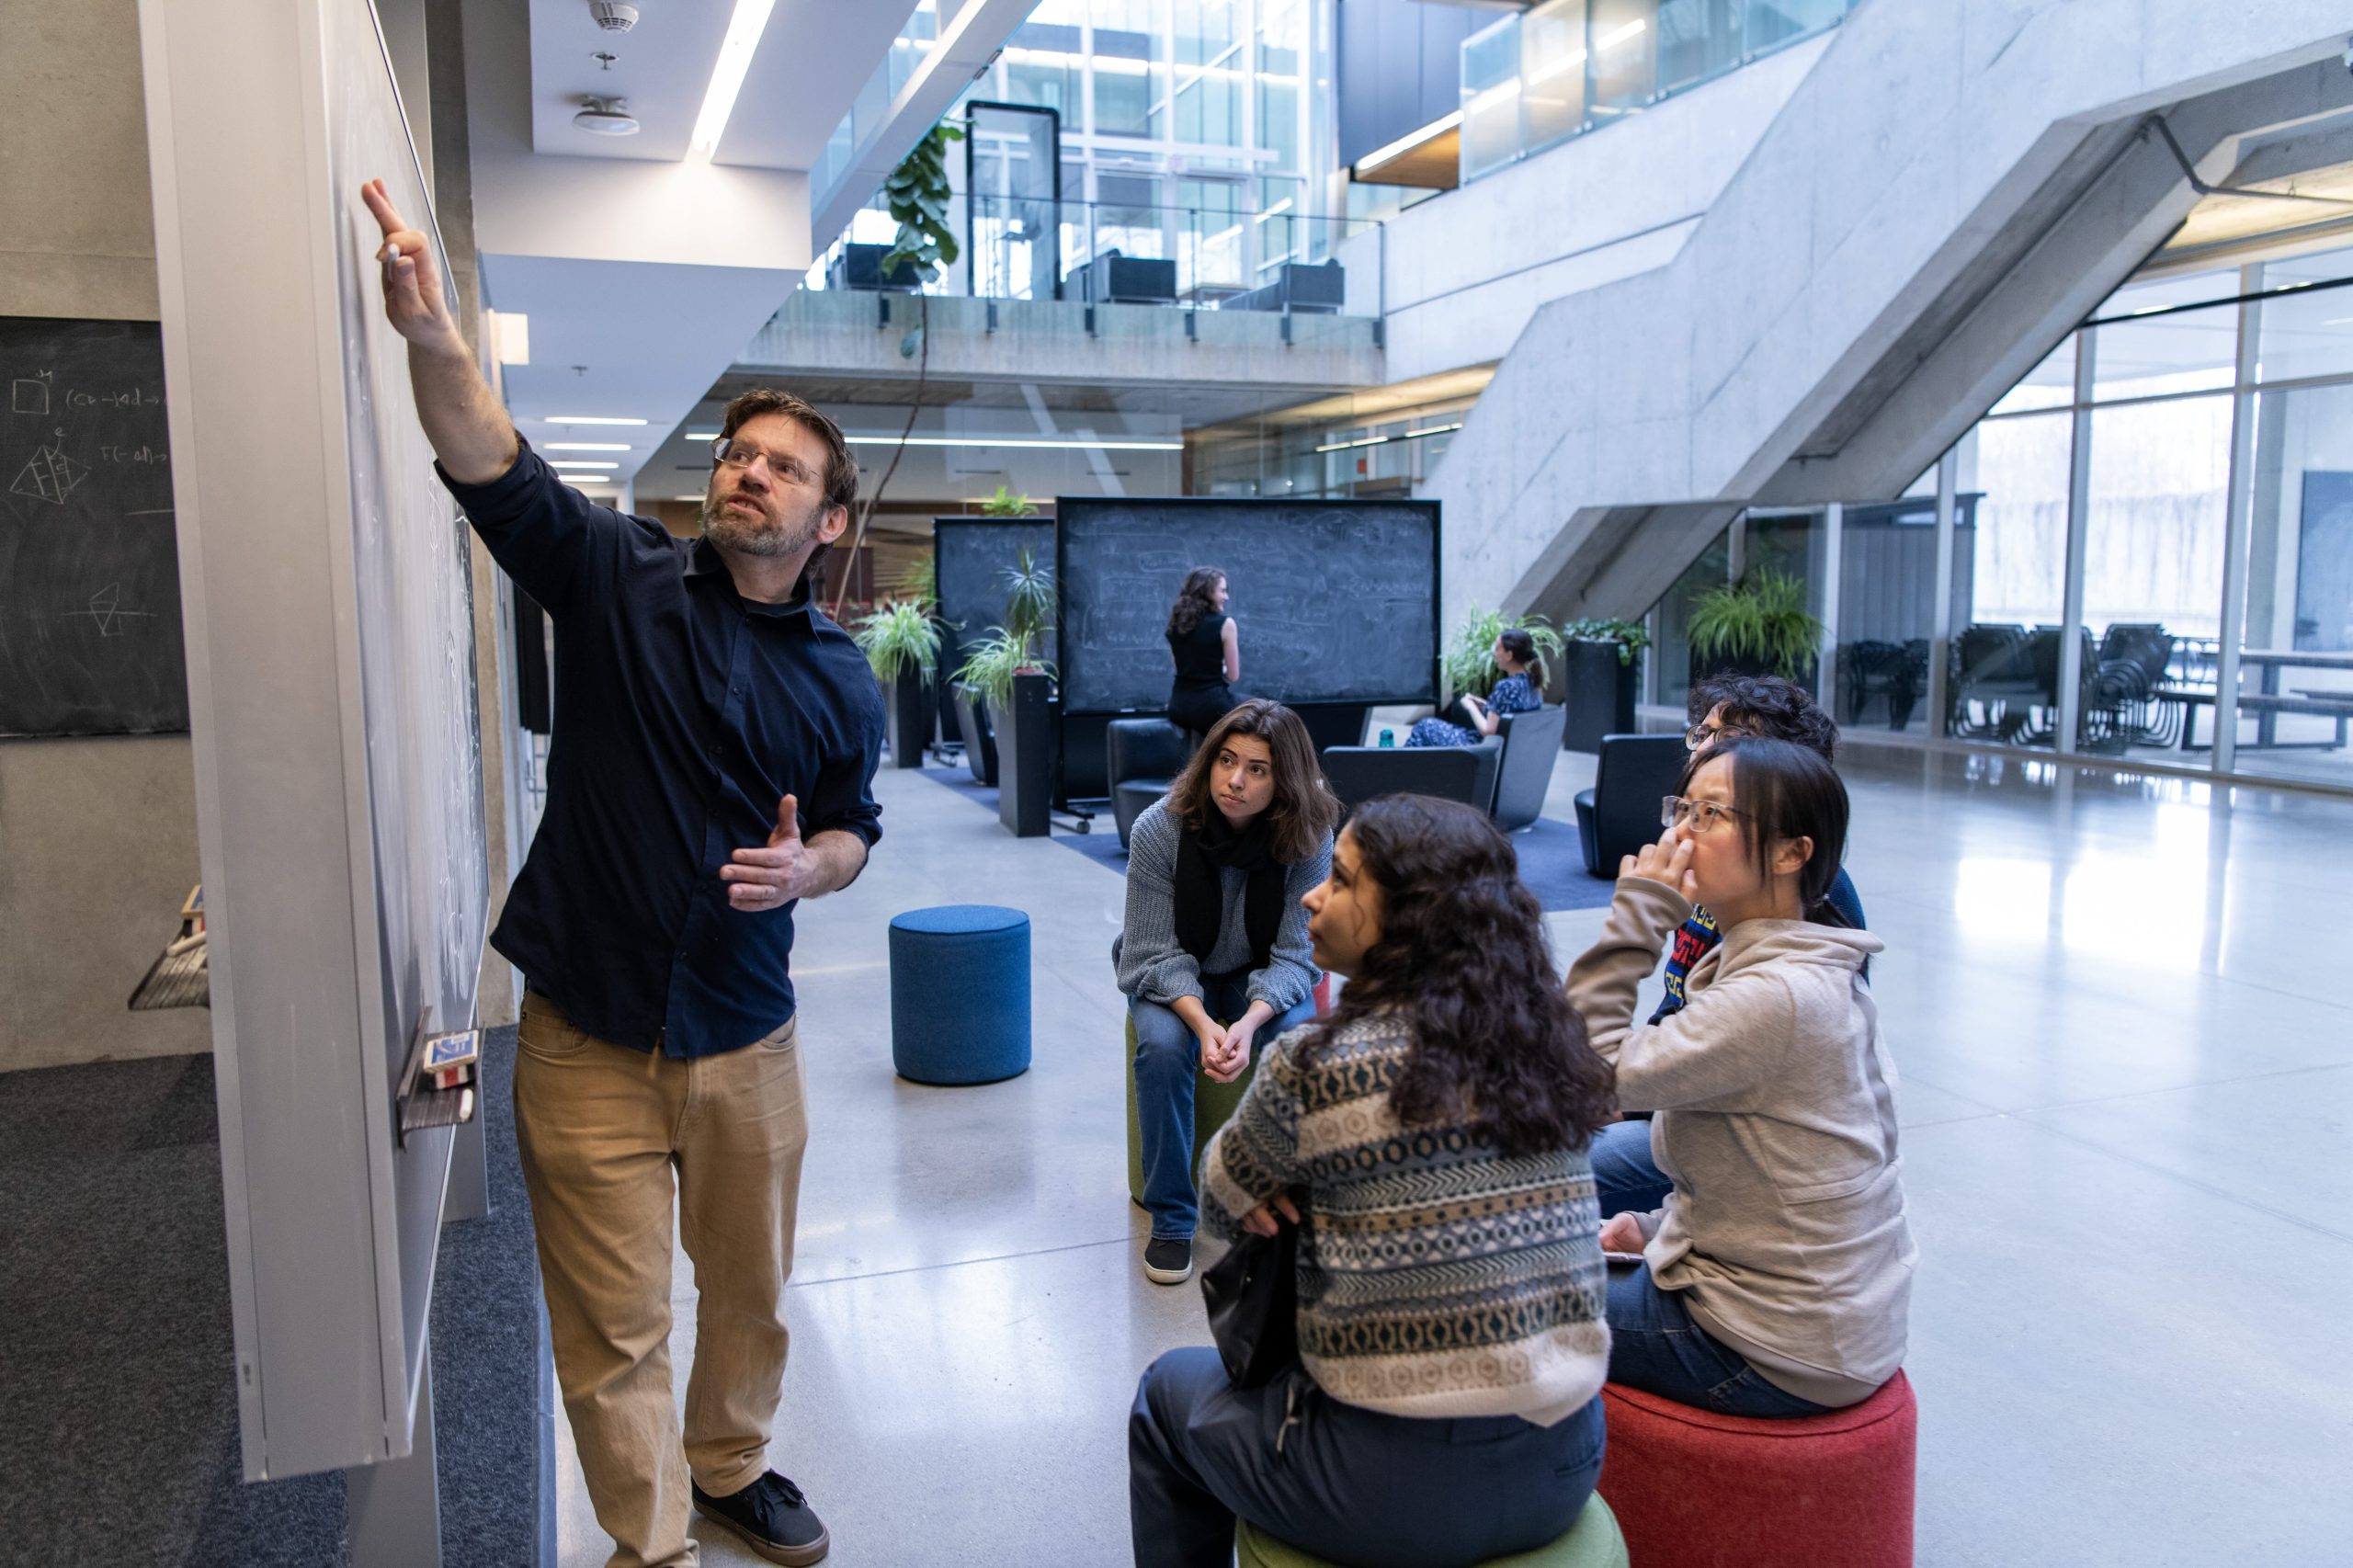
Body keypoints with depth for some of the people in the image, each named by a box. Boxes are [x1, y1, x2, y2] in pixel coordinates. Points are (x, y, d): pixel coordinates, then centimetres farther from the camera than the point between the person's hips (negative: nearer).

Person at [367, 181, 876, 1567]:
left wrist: (803, 870, -10)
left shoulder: (841, 680, 3)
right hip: (589, 1034, -3)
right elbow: (494, 466, -19)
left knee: (751, 1289, 20)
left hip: (745, 1035, 3)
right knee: (615, 1325, 7)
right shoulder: (618, 575, -4)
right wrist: (430, 333, -36)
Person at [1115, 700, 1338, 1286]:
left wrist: (1248, 1022, -37)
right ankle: (1171, 1219, -14)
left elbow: (1294, 954, -19)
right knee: (1162, 1048, -31)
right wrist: (1203, 1024, -37)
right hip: (1173, 979, -1)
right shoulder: (1159, 829, -23)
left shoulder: (1310, 838, -20)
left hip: (1263, 979, 1)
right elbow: (1158, 954, -20)